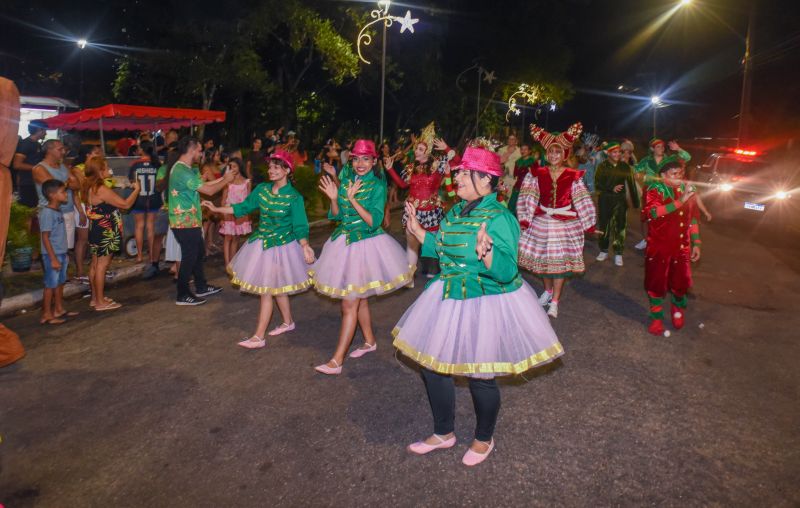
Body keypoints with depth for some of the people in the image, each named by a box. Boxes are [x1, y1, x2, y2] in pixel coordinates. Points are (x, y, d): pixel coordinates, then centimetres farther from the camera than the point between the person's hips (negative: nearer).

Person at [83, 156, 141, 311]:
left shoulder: (89, 187, 9)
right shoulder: (102, 190, -20)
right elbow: (126, 204, -18)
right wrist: (137, 189, -4)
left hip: (96, 231, 10)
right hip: (105, 233, -10)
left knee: (95, 264, 15)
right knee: (102, 265, -4)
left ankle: (95, 298, 25)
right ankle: (100, 302, 3)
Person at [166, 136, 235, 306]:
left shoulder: (186, 169, 11)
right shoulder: (182, 171, -21)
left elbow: (203, 184, 15)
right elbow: (209, 190, -20)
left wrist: (223, 178, 14)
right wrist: (226, 180, -5)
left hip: (190, 221, 10)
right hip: (185, 223, -10)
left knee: (199, 253, 19)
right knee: (189, 257, -1)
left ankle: (201, 287, 31)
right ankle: (183, 295, 10)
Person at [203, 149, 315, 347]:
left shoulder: (294, 197, -15)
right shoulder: (262, 189, 1)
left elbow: (299, 227, -16)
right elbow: (243, 208, 9)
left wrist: (305, 246, -32)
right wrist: (217, 209, 5)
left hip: (281, 247, -6)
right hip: (262, 242, 6)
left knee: (266, 290, -2)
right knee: (276, 288, 18)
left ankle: (259, 337, 7)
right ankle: (288, 322, 37)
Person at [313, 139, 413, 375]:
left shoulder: (377, 185, -12)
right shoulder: (345, 179, 5)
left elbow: (374, 221, -20)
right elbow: (336, 216, 6)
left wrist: (352, 199, -27)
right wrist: (334, 198, -13)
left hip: (365, 245, -6)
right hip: (344, 242, 6)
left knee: (350, 304, -5)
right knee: (359, 299, 18)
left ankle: (336, 361, 1)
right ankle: (370, 341, 37)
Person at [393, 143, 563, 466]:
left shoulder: (499, 218, -19)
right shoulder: (456, 210, 7)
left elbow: (507, 272, -26)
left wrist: (487, 252, -43)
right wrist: (417, 230, 16)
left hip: (485, 303, -8)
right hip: (448, 299, 9)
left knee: (479, 376, 7)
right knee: (432, 365, 15)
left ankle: (484, 439, 37)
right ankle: (443, 433, 38)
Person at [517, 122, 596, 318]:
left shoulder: (573, 176, -5)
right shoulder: (537, 174, -2)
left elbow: (582, 201, -1)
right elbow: (528, 199, -6)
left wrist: (589, 225, 0)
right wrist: (524, 220, -13)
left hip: (566, 224, -2)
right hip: (541, 222, 2)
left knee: (560, 261, 2)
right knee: (542, 258, 12)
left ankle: (555, 302, 13)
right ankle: (548, 291, 37)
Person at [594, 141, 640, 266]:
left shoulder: (625, 166, 4)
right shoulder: (602, 166, 1)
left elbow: (631, 184, 4)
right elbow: (597, 184, -5)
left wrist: (635, 201, 0)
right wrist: (612, 188, -17)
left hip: (620, 200, 0)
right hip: (605, 199, 0)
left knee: (620, 226, -2)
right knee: (603, 225, 7)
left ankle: (618, 254, 5)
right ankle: (604, 251, 21)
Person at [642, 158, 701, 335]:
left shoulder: (688, 189, 7)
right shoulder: (655, 189, -11)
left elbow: (693, 218, 15)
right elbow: (651, 212, -30)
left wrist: (696, 244, 13)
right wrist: (679, 201, -33)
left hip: (682, 247, 4)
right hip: (659, 247, -4)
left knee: (681, 282, 12)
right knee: (657, 283, 5)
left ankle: (678, 307, 43)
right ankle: (657, 316, 26)